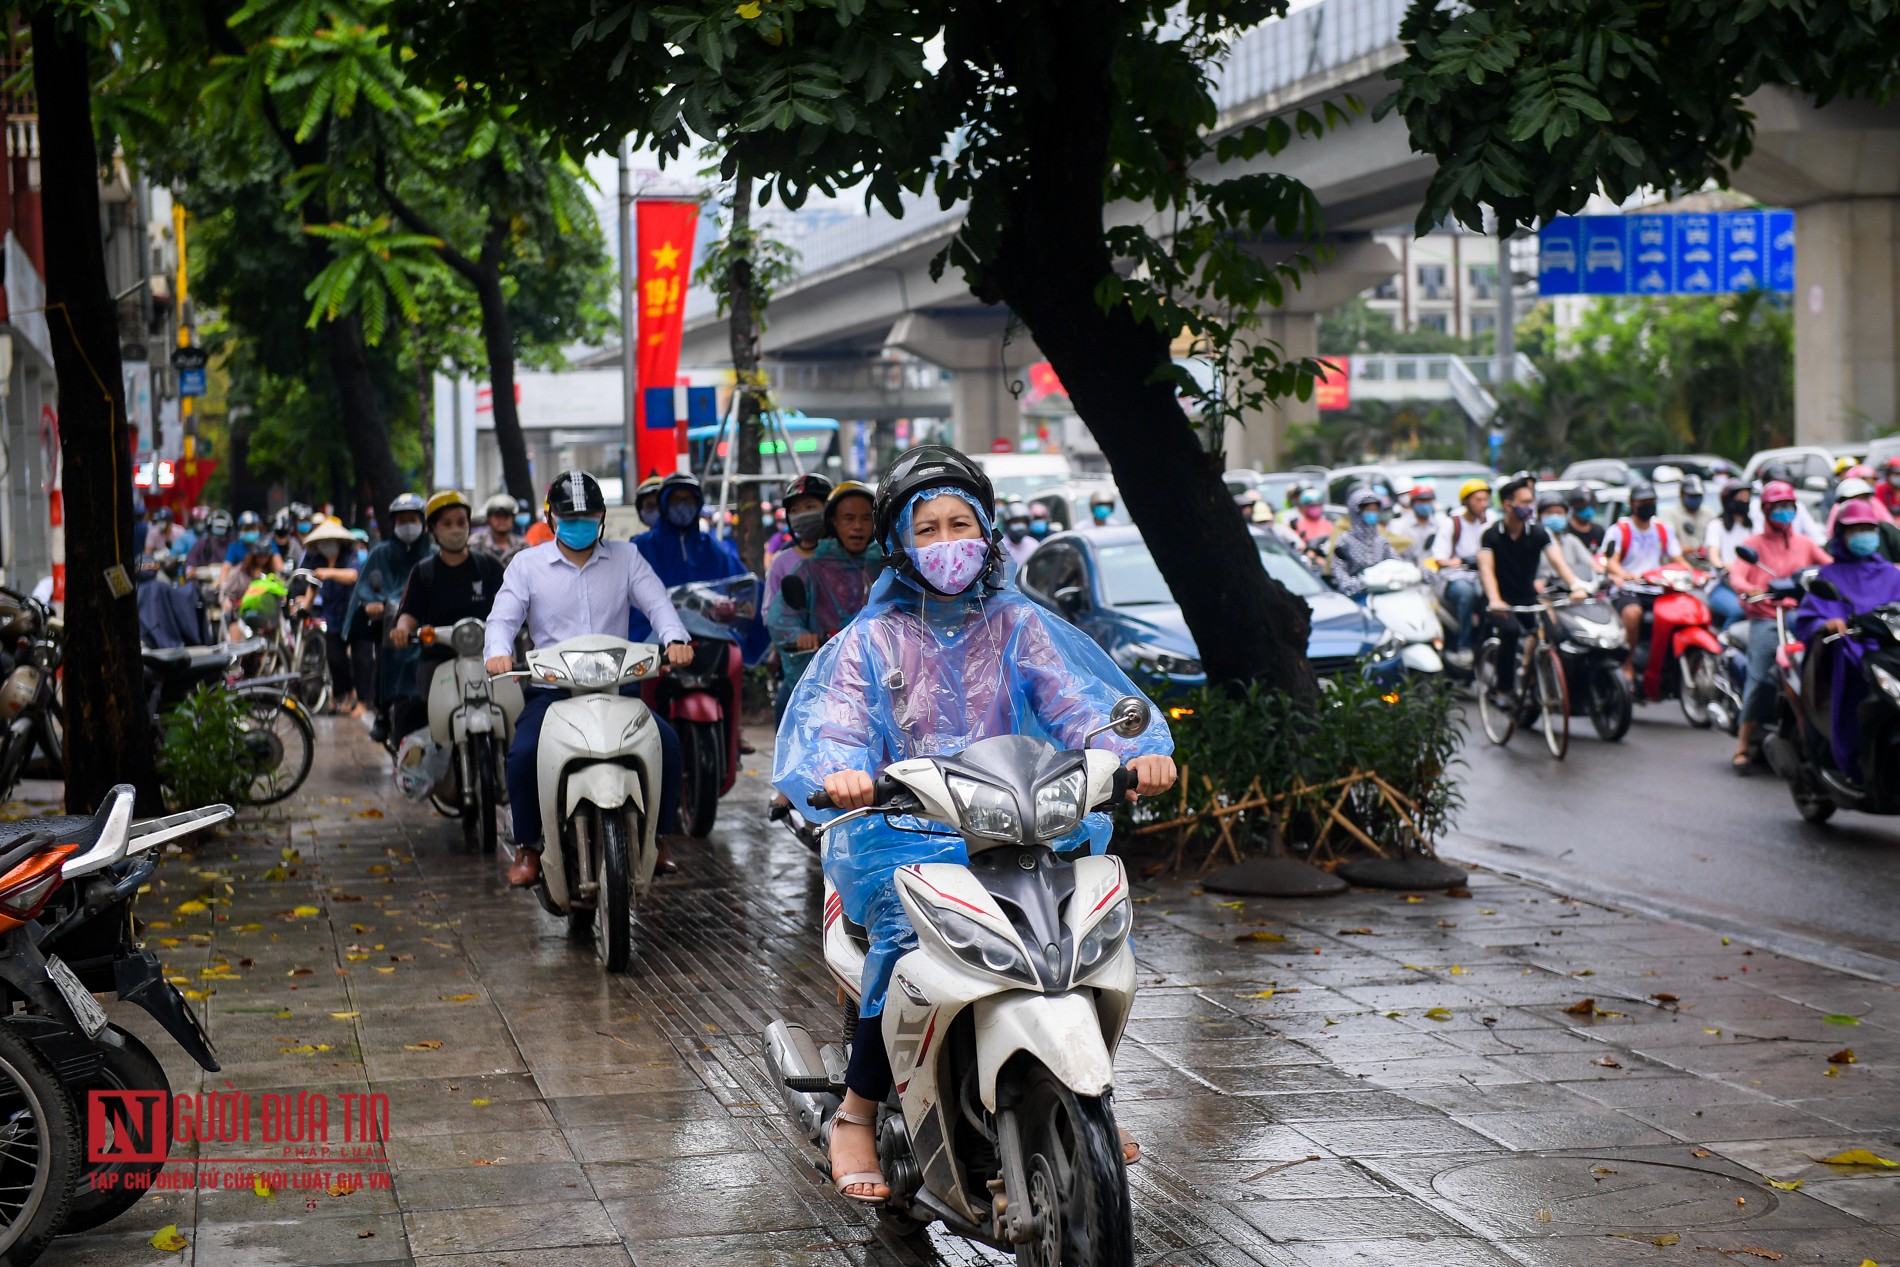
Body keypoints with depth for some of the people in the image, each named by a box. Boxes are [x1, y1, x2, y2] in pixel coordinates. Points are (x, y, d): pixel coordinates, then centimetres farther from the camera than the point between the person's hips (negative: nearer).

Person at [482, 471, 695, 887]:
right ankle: (528, 847, -5)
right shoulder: (527, 564, 10)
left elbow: (656, 602, 0)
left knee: (667, 743, -22)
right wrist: (498, 650, -25)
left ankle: (658, 837, -1)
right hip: (551, 689, -1)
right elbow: (504, 615, -1)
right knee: (524, 753, -27)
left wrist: (675, 639, -23)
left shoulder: (625, 558, 12)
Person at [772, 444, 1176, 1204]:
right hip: (903, 828, -2)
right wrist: (841, 772, -33)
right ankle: (856, 1114, -19)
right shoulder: (870, 641, 9)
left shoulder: (1019, 626, 13)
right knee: (912, 925, -32)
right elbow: (830, 726, -7)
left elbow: (1078, 698, -3)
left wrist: (1137, 750, -25)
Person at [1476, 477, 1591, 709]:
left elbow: (1557, 560, -14)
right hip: (1502, 601, -3)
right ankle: (1503, 689, -18)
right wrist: (1494, 600, -38)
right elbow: (1486, 568, -20)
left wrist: (1576, 585, -33)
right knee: (1510, 630, -32)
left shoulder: (1538, 533, -1)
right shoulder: (1492, 535, -8)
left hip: (1528, 598, 3)